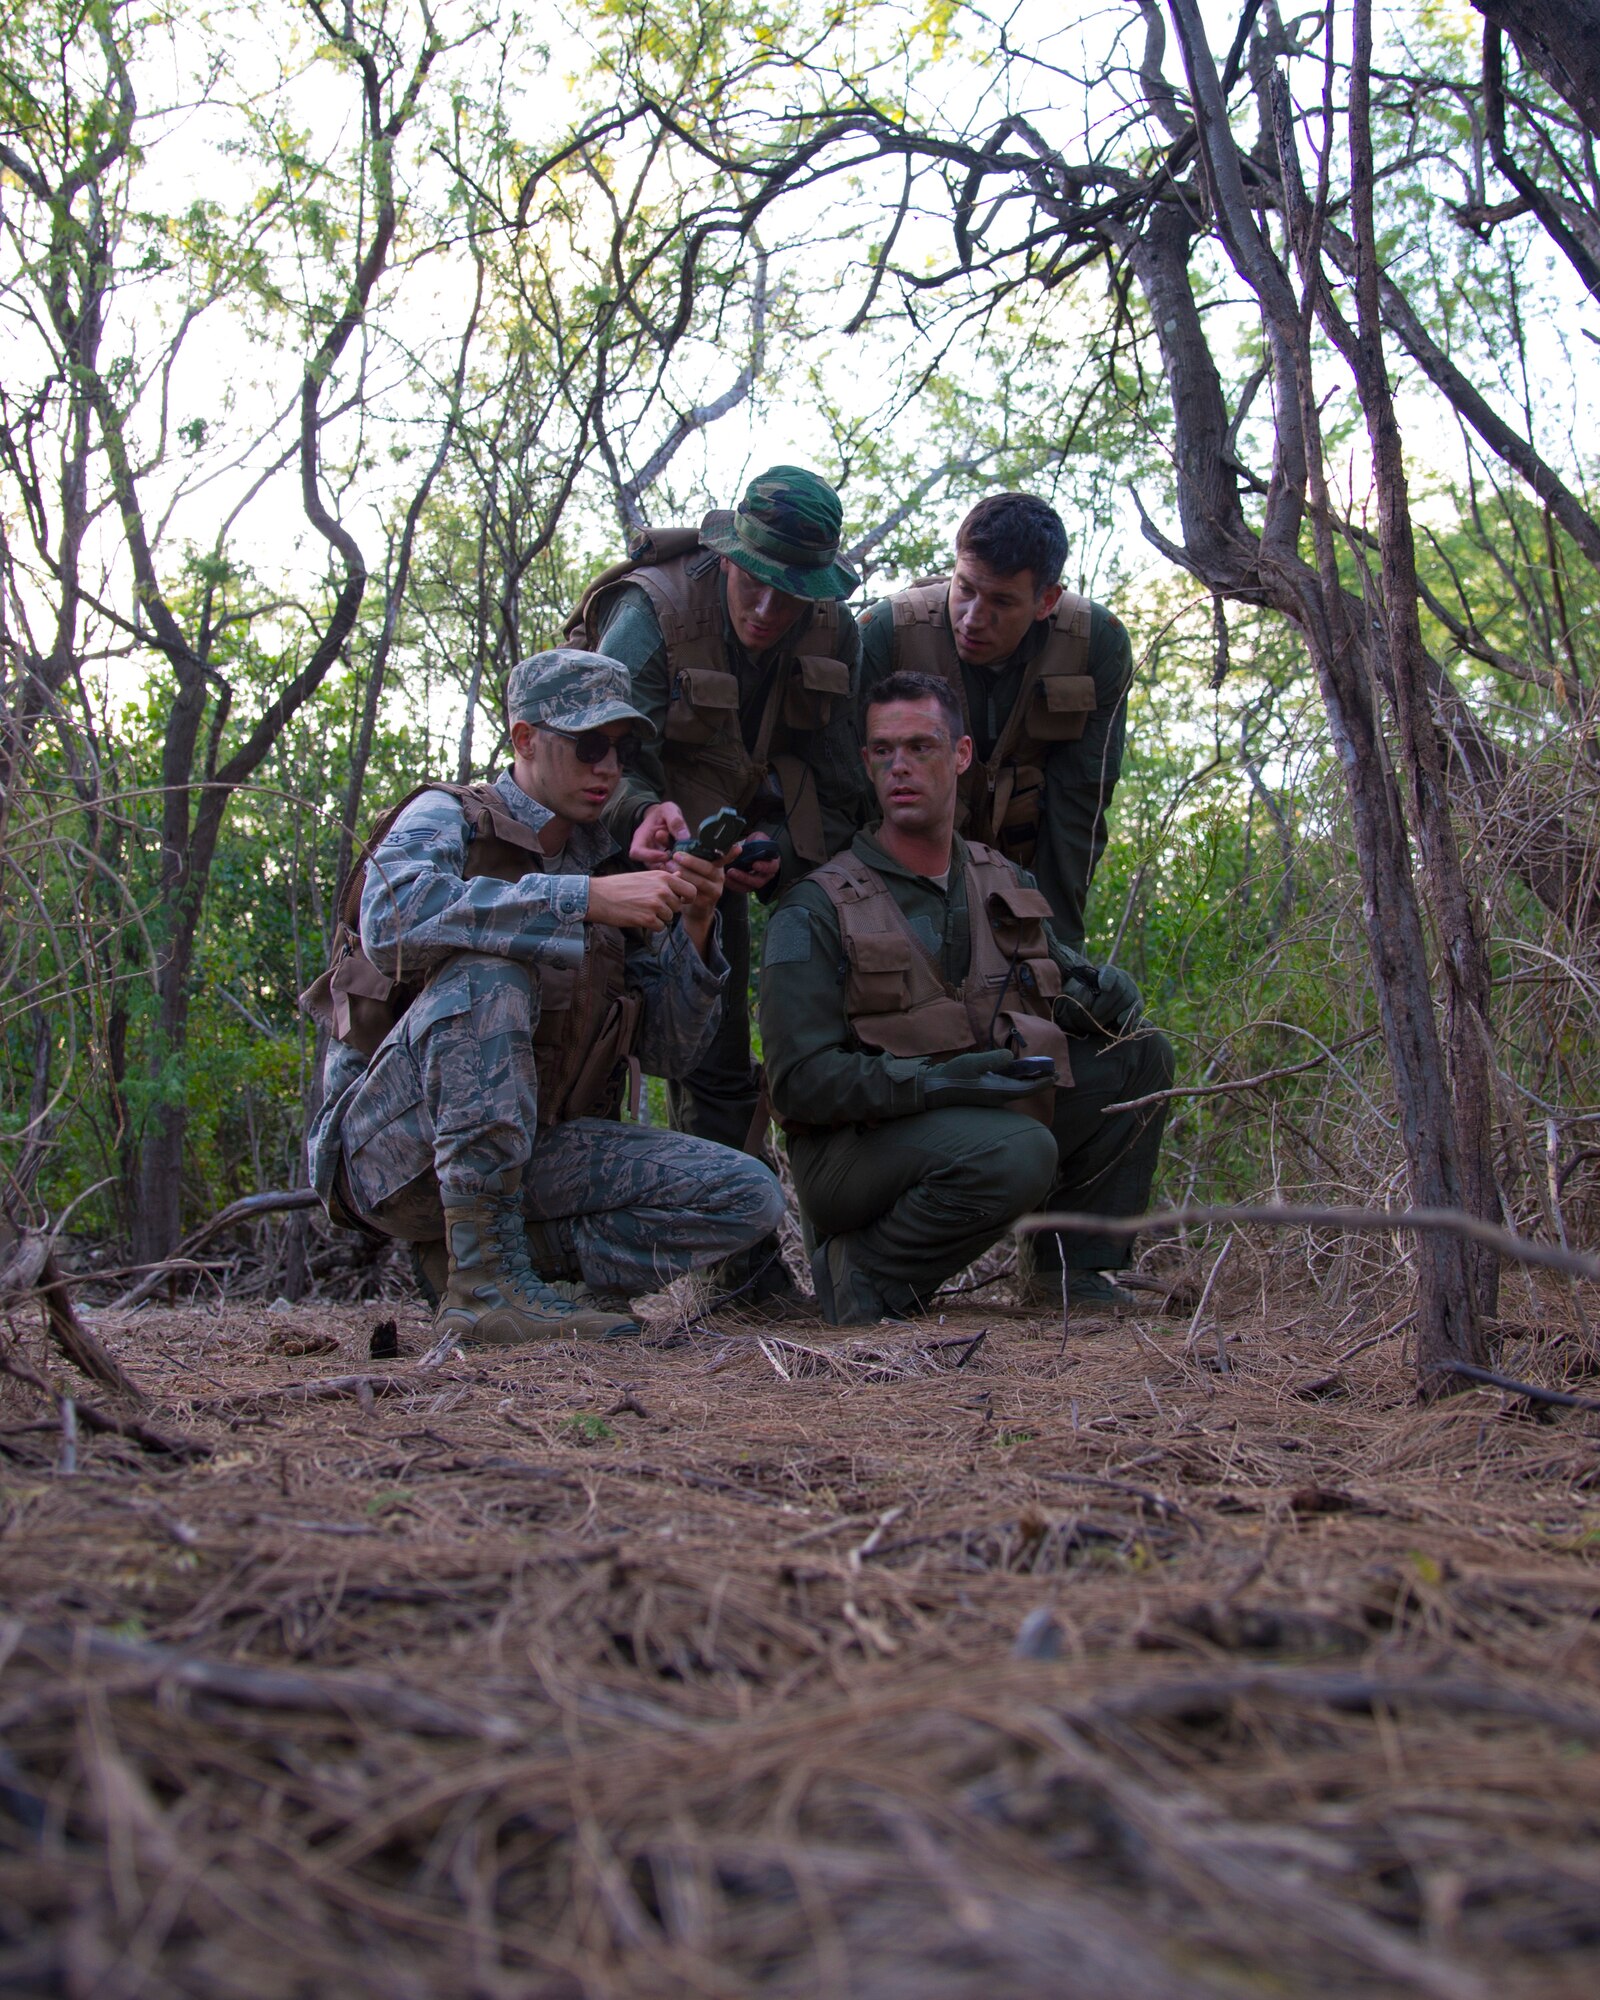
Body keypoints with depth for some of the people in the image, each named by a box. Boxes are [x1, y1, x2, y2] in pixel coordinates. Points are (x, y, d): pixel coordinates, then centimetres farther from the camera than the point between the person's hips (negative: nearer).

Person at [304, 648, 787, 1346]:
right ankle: (487, 1281, -31)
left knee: (748, 1196, -11)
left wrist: (694, 928, -10)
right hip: (394, 1138, -5)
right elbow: (390, 916, -28)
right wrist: (586, 898, -29)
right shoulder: (448, 817, -2)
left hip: (530, 1152, 5)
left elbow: (671, 1052, 7)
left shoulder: (613, 867, 12)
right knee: (488, 970, -33)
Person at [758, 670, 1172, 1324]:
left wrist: (1102, 990, -8)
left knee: (1139, 1055, -3)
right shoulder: (816, 910, -9)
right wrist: (933, 1081, -29)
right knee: (1017, 1151, -34)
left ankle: (1074, 1269, 3)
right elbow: (800, 1079, -15)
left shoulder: (1007, 887, 10)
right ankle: (864, 1268, -11)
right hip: (854, 1144, -6)